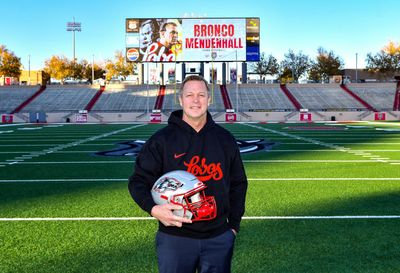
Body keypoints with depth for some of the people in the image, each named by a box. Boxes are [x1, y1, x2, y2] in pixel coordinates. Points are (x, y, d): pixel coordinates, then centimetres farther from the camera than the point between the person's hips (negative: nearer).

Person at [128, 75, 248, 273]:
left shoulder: (225, 139, 6)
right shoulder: (161, 140, -3)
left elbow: (238, 183, 13)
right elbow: (138, 181, -2)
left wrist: (234, 224, 9)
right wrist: (153, 208, -21)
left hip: (219, 238, 2)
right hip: (175, 237, -2)